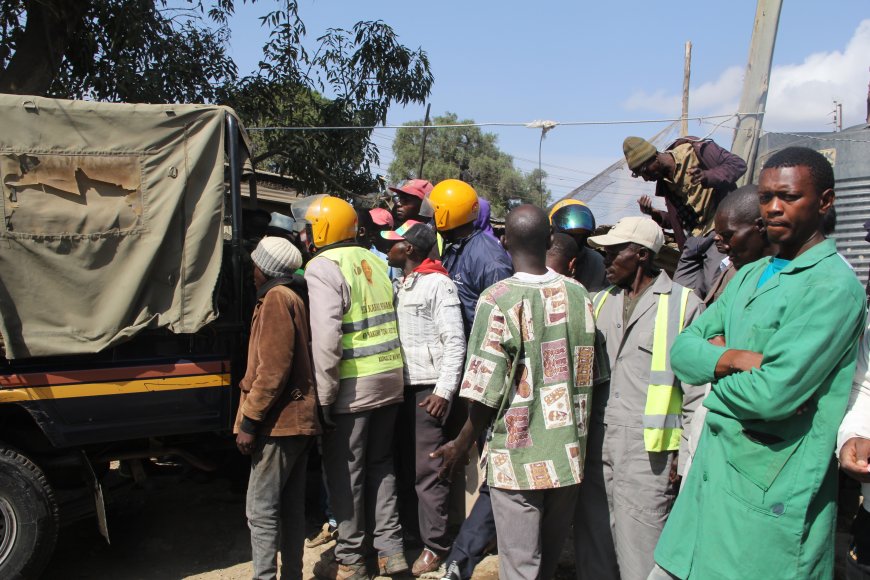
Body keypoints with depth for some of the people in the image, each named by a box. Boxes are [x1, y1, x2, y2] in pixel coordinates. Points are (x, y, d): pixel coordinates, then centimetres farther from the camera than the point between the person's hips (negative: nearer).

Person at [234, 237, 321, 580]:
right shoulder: (294, 297, 18)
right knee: (291, 507, 13)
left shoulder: (276, 298, -11)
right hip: (298, 417, 10)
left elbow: (273, 368, -19)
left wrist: (249, 421, -17)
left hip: (279, 421, -10)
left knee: (260, 510, -6)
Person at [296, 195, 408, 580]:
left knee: (345, 474, 7)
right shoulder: (373, 261, 11)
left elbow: (326, 337, -21)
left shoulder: (323, 267, -12)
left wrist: (324, 396, -16)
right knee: (380, 465, 18)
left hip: (353, 387, -7)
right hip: (390, 380, 7)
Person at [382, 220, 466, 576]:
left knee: (428, 469, -3)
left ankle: (436, 545, 8)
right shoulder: (402, 285, 15)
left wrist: (443, 390, -17)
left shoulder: (438, 283, -9)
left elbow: (455, 342, -14)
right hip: (403, 386, 8)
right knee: (407, 464, 13)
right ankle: (415, 531, 26)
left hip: (428, 389, -8)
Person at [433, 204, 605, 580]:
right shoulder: (578, 294, 0)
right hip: (569, 451, 5)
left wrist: (463, 444, 1)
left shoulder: (499, 300, -15)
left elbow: (486, 390, -14)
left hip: (518, 454, -5)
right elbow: (590, 376, 7)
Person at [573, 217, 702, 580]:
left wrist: (686, 457, -6)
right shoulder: (601, 301, 13)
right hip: (596, 443, 5)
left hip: (648, 449, -5)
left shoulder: (683, 304, -4)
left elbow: (697, 391, -4)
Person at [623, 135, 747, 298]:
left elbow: (738, 164, -12)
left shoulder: (695, 150, -8)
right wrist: (654, 214, 2)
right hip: (693, 238, 7)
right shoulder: (664, 180, 13)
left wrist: (707, 176, -30)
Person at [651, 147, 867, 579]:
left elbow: (773, 394, -23)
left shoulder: (834, 286, -13)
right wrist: (734, 358, -14)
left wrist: (715, 375, -3)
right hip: (711, 475, 7)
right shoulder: (749, 276, 13)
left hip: (771, 499, -7)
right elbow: (682, 348, 6)